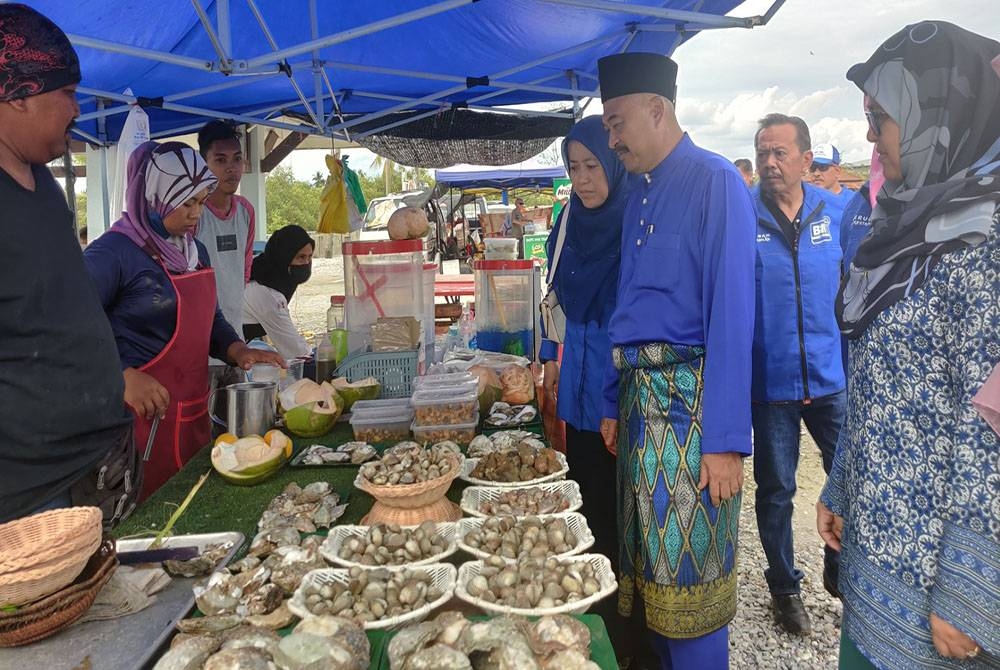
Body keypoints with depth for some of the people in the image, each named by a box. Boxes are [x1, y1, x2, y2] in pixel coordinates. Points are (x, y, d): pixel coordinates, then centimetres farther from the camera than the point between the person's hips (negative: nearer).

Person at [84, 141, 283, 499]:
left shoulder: (195, 250, 11)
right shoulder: (113, 252, -14)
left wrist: (239, 351, 3)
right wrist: (124, 377, -28)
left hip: (193, 415, 8)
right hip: (142, 415, -8)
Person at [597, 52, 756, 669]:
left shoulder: (715, 181, -10)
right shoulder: (640, 195, 14)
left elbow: (732, 313, -16)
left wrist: (726, 439, -19)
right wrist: (614, 403, 17)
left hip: (690, 399, -8)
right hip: (640, 397, 8)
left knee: (689, 571, 3)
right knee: (647, 560, 18)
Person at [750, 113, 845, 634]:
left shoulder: (837, 212, 2)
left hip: (832, 377, 3)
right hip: (770, 380, -2)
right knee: (775, 490, 11)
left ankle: (840, 568, 37)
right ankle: (784, 587, 32)